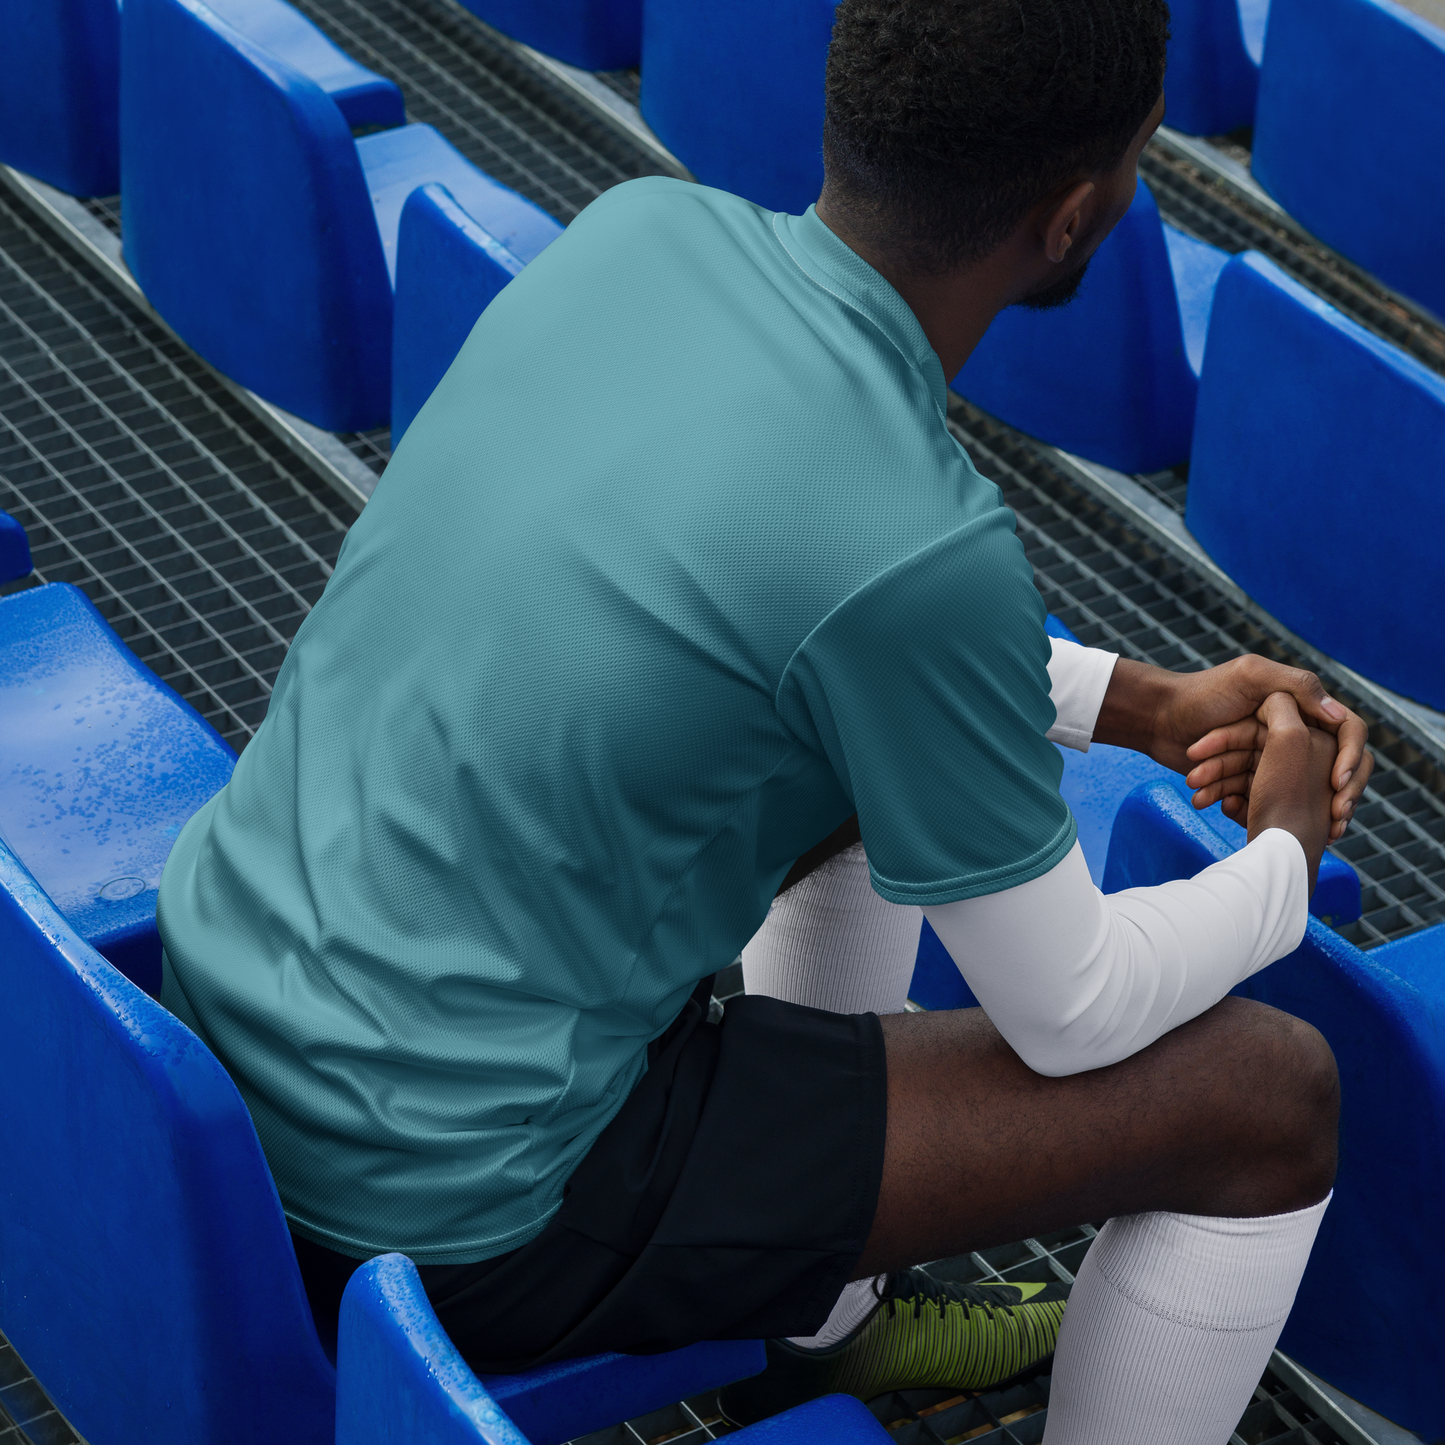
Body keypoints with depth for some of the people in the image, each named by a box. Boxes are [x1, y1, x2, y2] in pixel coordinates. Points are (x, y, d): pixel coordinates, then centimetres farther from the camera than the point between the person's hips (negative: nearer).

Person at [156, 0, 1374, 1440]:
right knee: (1272, 1090, -1)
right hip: (464, 1203, -8)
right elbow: (1073, 1013, -10)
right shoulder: (916, 548, -26)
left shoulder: (639, 226, -4)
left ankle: (826, 1323, 43)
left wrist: (1151, 707, 15)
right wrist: (1286, 858, 11)